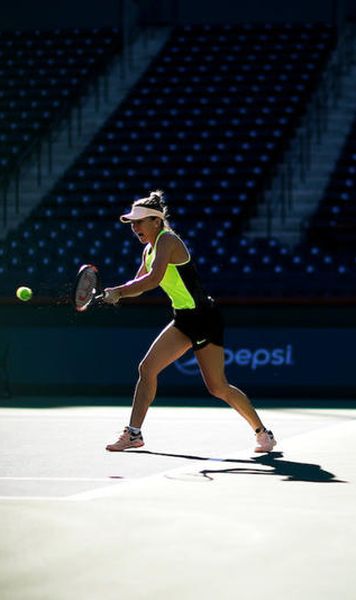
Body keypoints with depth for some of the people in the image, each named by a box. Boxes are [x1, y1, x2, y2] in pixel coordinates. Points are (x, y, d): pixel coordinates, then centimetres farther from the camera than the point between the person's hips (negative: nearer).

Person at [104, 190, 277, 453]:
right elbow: (138, 284, 24)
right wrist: (114, 294, 4)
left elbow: (154, 279, -30)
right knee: (147, 368, 0)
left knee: (217, 387, -4)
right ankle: (134, 433, 4)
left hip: (204, 317, -9)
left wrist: (118, 291, -24)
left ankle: (263, 433, 11)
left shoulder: (167, 240, -15)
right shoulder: (149, 250, 13)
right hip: (184, 320, 9)